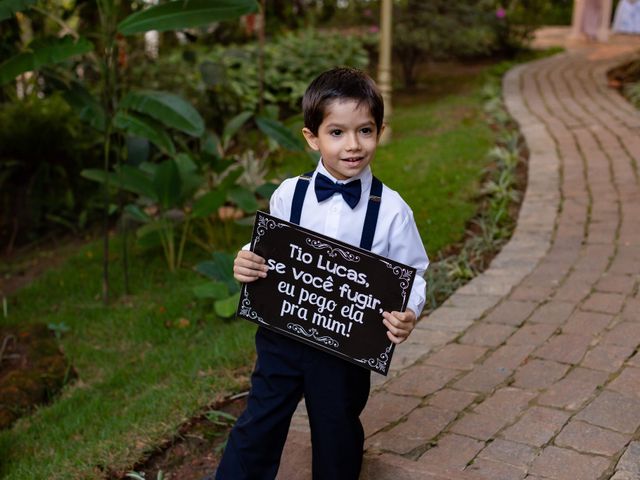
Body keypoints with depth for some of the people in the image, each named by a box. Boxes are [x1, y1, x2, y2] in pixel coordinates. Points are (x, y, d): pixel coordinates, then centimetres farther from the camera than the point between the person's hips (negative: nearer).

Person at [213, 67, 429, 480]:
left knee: (337, 437, 19)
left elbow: (412, 274, -4)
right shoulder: (288, 195, -7)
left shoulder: (392, 210, -12)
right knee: (257, 428, 12)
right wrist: (247, 267, -15)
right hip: (282, 334, 1)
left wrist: (409, 314, -23)